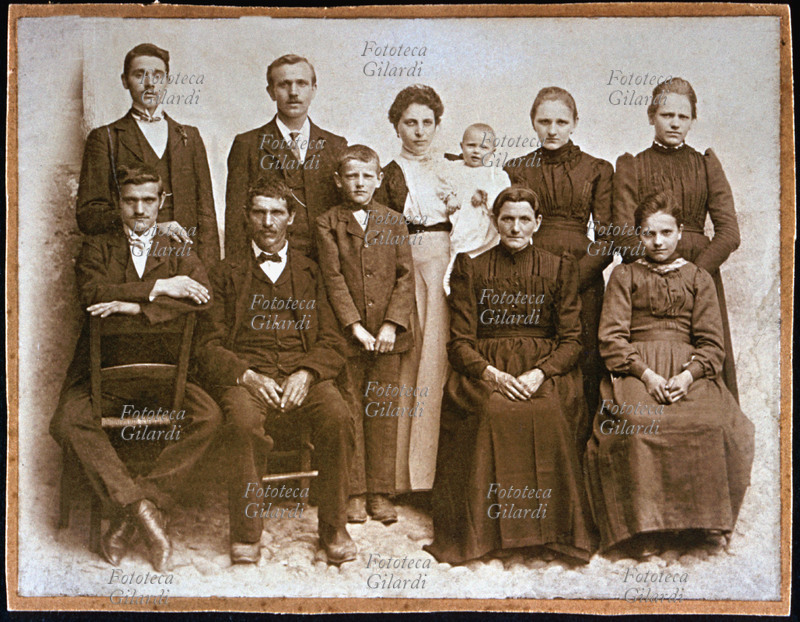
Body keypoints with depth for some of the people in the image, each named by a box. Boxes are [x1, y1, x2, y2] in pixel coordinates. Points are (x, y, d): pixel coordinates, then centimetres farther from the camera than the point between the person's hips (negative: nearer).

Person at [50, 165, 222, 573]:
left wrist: (135, 307, -18)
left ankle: (128, 514, -21)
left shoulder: (180, 254, 15)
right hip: (107, 371, 0)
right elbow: (91, 294, -8)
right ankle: (139, 508, -27)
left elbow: (202, 297, -8)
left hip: (164, 370, 1)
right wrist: (156, 287, -13)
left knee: (208, 416, -26)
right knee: (67, 423, -29)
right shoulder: (97, 248, 14)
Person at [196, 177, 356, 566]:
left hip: (302, 376, 1)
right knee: (244, 419, -35)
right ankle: (246, 534, -17)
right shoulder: (228, 274, 17)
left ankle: (334, 529, -13)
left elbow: (332, 343, 12)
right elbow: (209, 346, 7)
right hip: (245, 377, -1)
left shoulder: (310, 272, 21)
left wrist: (306, 373, -10)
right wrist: (246, 375, -13)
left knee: (337, 416, -31)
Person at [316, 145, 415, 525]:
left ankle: (380, 493, 13)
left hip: (387, 334, 2)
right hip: (346, 335, -2)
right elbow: (333, 279, -5)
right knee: (350, 412, 2)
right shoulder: (328, 224, 3)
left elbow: (406, 277, 3)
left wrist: (392, 323, -9)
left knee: (384, 413, 5)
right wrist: (354, 325, -14)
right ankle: (354, 494, 11)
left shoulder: (393, 222, 10)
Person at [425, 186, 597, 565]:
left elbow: (571, 341, 6)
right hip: (484, 370, 0)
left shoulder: (559, 269, 12)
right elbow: (460, 342, 4)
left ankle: (551, 531, -19)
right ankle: (486, 532, -23)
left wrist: (539, 374, -13)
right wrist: (494, 375, -15)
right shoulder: (471, 270, 10)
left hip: (545, 371, 0)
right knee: (494, 411, -33)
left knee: (545, 412, -32)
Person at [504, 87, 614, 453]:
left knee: (581, 372, -6)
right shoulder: (516, 170, 14)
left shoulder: (597, 170, 10)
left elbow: (608, 240, 4)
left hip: (582, 282, 0)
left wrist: (572, 277, -10)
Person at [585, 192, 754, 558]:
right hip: (634, 369, -1)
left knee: (713, 422, -31)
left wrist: (687, 377, -12)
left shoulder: (699, 279, 18)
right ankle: (643, 526, -25)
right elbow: (611, 338, 4)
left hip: (690, 371, 1)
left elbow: (712, 344, 9)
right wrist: (646, 374, -13)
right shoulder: (624, 276, 16)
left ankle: (702, 520, -15)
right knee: (637, 423, -34)